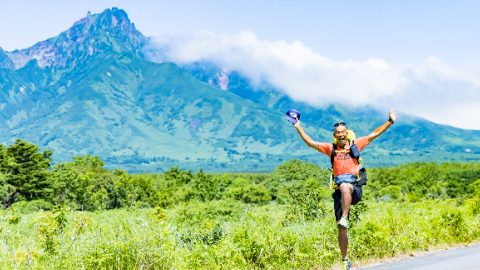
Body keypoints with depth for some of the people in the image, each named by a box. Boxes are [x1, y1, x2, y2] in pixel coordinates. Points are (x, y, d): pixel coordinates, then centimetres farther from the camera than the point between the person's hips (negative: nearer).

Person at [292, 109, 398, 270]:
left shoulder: (355, 144, 10)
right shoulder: (330, 148, 14)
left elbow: (375, 134, 10)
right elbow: (310, 143, 12)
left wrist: (390, 121, 6)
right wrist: (299, 128, 8)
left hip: (355, 187, -2)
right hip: (339, 190, 2)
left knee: (345, 187, -41)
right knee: (341, 229, 1)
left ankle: (344, 219, -31)